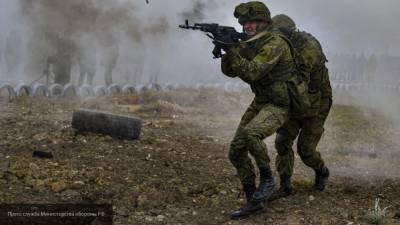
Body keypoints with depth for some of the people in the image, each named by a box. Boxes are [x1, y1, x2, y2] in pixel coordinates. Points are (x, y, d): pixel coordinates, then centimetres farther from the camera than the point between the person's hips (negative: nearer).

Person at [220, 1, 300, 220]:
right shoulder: (249, 44, 7)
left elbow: (252, 72, -28)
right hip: (259, 103, 9)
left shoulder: (275, 44, -19)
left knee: (250, 134, -35)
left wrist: (232, 51, -32)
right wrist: (228, 48, -15)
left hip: (279, 106, -8)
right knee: (236, 151, 0)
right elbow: (229, 70, 2)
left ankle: (267, 180, -13)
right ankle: (253, 201, 9)